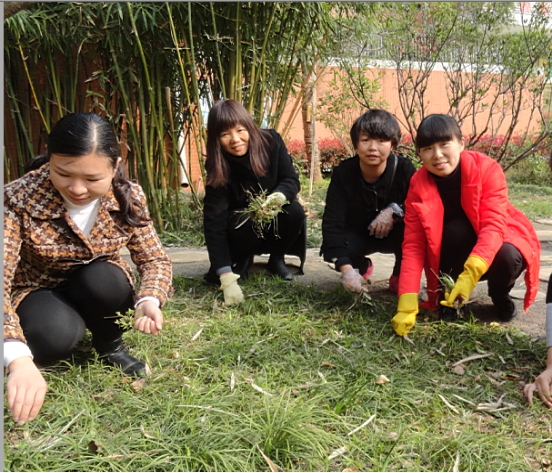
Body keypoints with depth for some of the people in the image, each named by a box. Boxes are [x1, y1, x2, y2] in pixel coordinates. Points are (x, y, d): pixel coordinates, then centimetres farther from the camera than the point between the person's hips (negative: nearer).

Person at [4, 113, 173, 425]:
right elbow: (5, 279, -35)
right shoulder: (18, 199, -27)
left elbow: (155, 258, -11)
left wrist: (150, 300, -35)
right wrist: (20, 360, -49)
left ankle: (111, 346, -1)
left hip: (100, 288, 3)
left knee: (104, 276, -32)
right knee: (57, 334, -36)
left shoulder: (129, 197, -17)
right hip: (36, 292, -2)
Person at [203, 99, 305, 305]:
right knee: (249, 222, -35)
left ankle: (276, 259, -1)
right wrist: (227, 278, -40)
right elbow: (214, 222, -31)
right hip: (242, 225, -2)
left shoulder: (271, 142, -21)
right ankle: (242, 261, 0)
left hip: (275, 219, 2)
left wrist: (278, 198, -43)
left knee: (294, 211, -30)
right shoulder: (218, 170, -26)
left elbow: (292, 180, -16)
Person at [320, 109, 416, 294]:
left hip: (394, 234, -1)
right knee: (330, 249, -30)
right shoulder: (343, 173, -23)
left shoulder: (404, 169, -23)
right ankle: (362, 267, 10)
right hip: (357, 234, 1)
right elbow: (332, 222, -29)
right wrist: (346, 268, -41)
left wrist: (395, 210, -41)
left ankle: (400, 276, -2)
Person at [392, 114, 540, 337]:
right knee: (455, 231, -32)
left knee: (507, 257, -34)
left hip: (497, 241, 0)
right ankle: (447, 296, -8)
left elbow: (493, 225, -34)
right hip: (457, 258, 1)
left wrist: (470, 274, -52)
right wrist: (407, 305, -34)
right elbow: (413, 246, -22)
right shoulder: (418, 185, -18)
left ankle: (500, 295, 2)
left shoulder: (487, 168, -23)